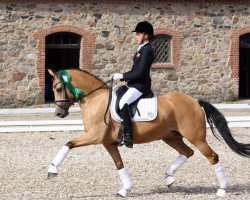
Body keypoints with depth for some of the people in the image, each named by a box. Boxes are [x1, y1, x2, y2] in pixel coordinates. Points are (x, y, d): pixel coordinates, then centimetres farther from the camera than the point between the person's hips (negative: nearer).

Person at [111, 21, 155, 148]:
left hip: (141, 85, -11)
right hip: (135, 84, 11)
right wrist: (122, 76, 10)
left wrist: (122, 76, -16)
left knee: (123, 103, -29)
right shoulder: (142, 49, 17)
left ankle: (128, 137, -29)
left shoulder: (147, 50, -14)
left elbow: (140, 73, -21)